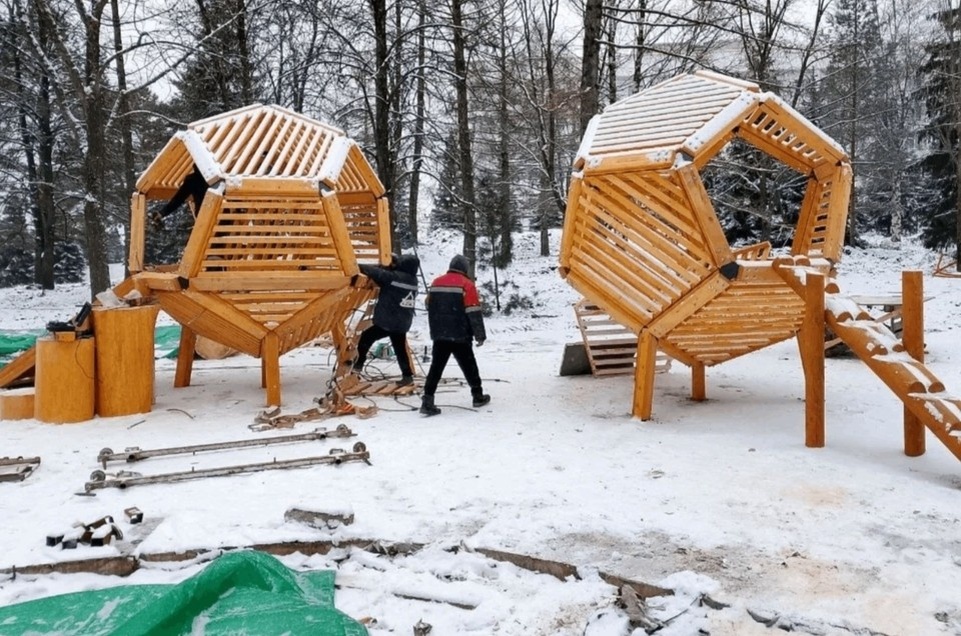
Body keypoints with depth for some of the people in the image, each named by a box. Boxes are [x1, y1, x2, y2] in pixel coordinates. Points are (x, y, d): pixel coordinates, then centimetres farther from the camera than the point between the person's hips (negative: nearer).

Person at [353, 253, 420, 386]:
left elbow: (377, 273, -15)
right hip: (402, 323, 7)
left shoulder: (394, 277, -16)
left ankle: (358, 363, 16)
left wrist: (359, 266, -4)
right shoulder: (412, 280, 7)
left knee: (366, 337, 11)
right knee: (400, 349, 14)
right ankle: (407, 375, 12)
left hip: (387, 321, -7)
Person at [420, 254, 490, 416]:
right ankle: (478, 396, 24)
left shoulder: (436, 283, 9)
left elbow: (430, 308, 18)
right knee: (469, 366, 11)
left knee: (436, 367, 4)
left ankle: (427, 401, -5)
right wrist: (480, 335, -5)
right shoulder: (466, 284, -8)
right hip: (460, 336, -4)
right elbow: (474, 312, -11)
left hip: (439, 335, 4)